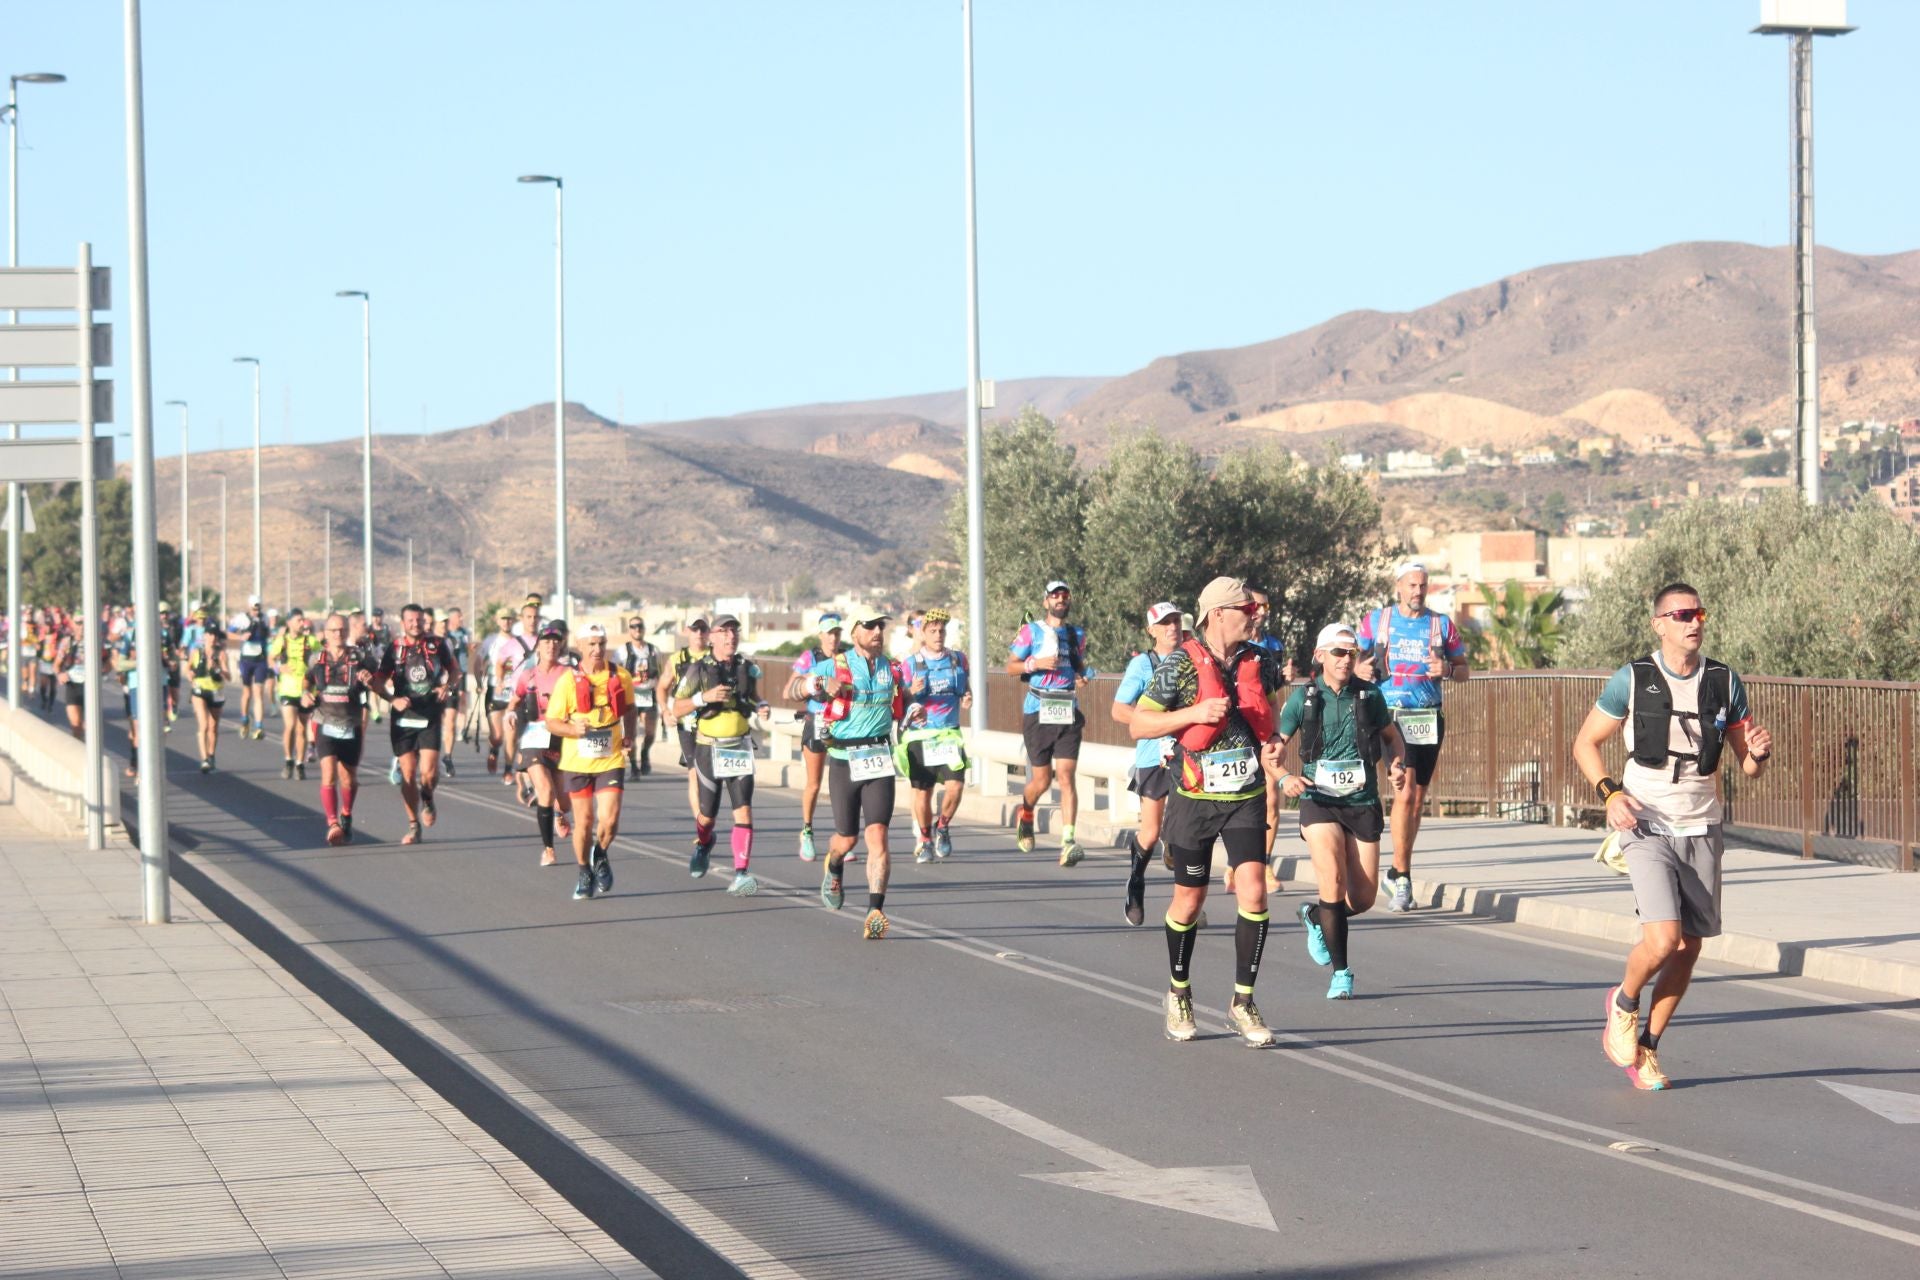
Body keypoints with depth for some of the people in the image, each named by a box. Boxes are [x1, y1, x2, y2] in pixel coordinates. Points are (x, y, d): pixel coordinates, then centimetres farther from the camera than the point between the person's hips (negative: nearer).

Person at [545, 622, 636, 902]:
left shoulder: (620, 677, 1)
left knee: (610, 819, -11)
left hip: (610, 760, 1)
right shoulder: (568, 680, -6)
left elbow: (628, 709, 21)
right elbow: (551, 722, -4)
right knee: (584, 821, 4)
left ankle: (600, 856, 21)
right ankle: (585, 873, 27)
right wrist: (574, 729, -22)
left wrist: (629, 737, 6)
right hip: (577, 761, -1)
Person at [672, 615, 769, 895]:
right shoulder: (698, 669, -5)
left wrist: (761, 706, 0)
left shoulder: (748, 667, 5)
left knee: (743, 811, -12)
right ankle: (702, 844, 43)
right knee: (708, 814, 8)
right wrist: (704, 697, -21)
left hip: (740, 748, 2)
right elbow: (677, 708, -6)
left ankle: (741, 874, -16)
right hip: (709, 748, -2)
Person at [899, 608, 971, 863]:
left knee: (955, 785, -14)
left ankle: (942, 828, 12)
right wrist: (912, 692, -20)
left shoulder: (958, 660, 9)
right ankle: (924, 840, 23)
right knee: (922, 792, 2)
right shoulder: (910, 664, 1)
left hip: (950, 734, 2)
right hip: (919, 736, -2)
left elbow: (966, 689, 21)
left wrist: (967, 699, -2)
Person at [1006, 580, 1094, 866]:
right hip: (1038, 713, -2)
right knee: (1042, 781, 3)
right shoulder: (1031, 631, 4)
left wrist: (1083, 678, 5)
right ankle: (1025, 813, 37)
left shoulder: (1077, 635, 15)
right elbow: (1010, 666, 3)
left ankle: (1068, 840, -18)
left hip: (1068, 713, 2)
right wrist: (1036, 663, -14)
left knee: (1066, 777, -11)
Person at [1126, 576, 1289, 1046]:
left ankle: (1243, 1003, -1)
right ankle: (1179, 993, 32)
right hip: (1195, 799, -2)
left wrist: (1273, 744, 0)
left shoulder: (1259, 662, 2)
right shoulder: (1181, 665, -11)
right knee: (1189, 900, 8)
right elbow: (1138, 725, -9)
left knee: (1253, 893, -12)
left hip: (1247, 798, 3)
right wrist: (1194, 713, -21)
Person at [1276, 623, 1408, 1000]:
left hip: (1362, 803, 3)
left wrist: (1397, 766, -4)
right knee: (1333, 881, -22)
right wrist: (1284, 778, -18)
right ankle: (1341, 972, -10)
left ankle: (1315, 917, 36)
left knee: (1364, 898, 2)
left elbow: (1392, 737, 17)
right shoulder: (1304, 697, -3)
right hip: (1319, 801, -3)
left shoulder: (1369, 694, 2)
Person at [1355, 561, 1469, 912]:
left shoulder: (1442, 624, 7)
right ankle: (1401, 874, -10)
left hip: (1428, 720, 3)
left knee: (1417, 800, 9)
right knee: (1405, 792, -17)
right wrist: (1358, 669, -10)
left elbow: (1463, 669, 13)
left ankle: (1399, 874, 23)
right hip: (1389, 715, -3)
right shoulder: (1375, 621, 4)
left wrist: (1447, 670, -10)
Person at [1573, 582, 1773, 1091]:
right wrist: (1610, 794, -12)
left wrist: (1759, 753, -15)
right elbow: (1585, 743, 4)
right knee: (1663, 939, -19)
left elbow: (1748, 767, 10)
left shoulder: (1725, 683, 3)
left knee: (1689, 949, 6)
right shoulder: (1632, 680, -5)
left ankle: (1648, 1045, 25)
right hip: (1647, 829, -4)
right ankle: (1624, 1002, 13)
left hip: (1701, 831, 4)